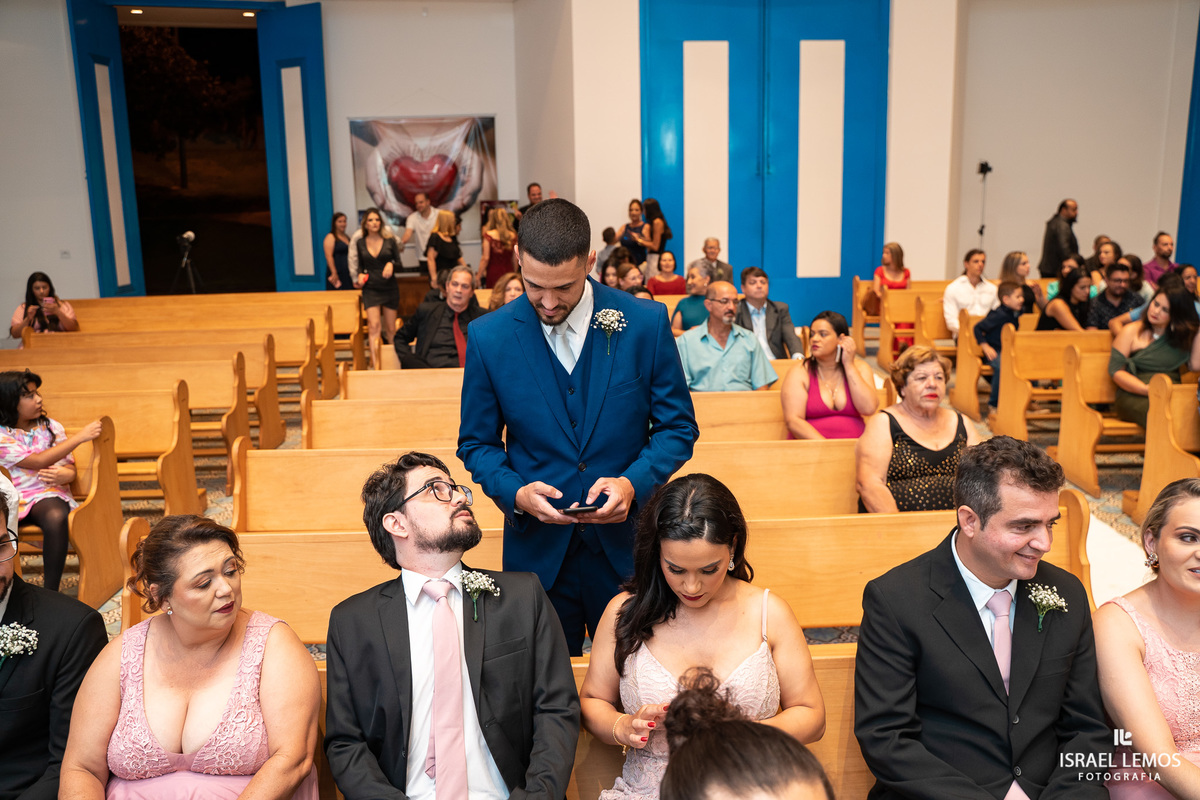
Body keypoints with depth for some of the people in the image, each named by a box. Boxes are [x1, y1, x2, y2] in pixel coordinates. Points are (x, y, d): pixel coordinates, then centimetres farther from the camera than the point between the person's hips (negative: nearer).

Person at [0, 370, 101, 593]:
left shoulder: (50, 427, 8)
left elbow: (69, 467, 6)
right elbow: (38, 461, -15)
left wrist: (65, 475, -21)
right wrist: (79, 437, -19)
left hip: (47, 494, 1)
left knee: (55, 517, -35)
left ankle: (51, 593, -28)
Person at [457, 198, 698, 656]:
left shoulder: (646, 323, -8)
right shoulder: (489, 337, -5)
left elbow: (678, 427, 0)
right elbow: (477, 442, 4)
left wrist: (633, 482, -17)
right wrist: (515, 492, -15)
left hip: (627, 546, 0)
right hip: (537, 548, 1)